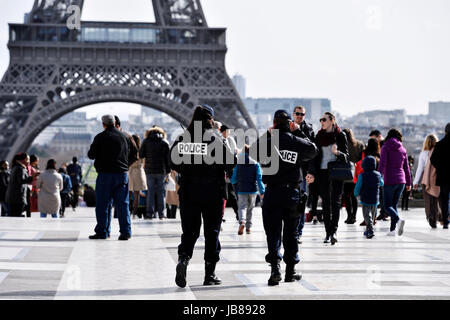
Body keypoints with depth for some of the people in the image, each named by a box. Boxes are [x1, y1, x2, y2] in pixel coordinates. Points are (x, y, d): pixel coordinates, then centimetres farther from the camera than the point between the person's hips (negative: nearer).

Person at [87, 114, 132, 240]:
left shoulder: (100, 137, -7)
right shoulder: (124, 137, 6)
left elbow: (91, 155, -2)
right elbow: (128, 154, 16)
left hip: (105, 174, -3)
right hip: (122, 173, 3)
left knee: (103, 204, 3)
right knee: (123, 203, 5)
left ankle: (102, 231, 4)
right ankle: (125, 232, 1)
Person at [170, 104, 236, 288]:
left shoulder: (182, 139, -1)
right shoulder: (216, 139, -9)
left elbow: (174, 164, 4)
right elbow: (230, 164, -11)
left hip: (188, 192, 2)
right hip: (213, 192, -2)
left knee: (189, 230, 10)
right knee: (212, 231, 8)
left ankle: (183, 259, -18)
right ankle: (210, 274, 11)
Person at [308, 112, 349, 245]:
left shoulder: (340, 135, 2)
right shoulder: (319, 136, 11)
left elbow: (346, 155, 1)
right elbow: (315, 155, 12)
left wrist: (337, 152, -21)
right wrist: (312, 172, 2)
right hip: (322, 172, 3)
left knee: (335, 200, -11)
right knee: (325, 202, 2)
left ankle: (334, 231, -18)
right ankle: (328, 233, 5)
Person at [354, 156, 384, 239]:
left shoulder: (362, 176, -11)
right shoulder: (378, 175, 1)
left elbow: (357, 187, -10)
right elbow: (381, 183, 21)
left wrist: (356, 194, 11)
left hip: (365, 200, -4)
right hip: (375, 200, 4)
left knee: (367, 216, -5)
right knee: (372, 216, 19)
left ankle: (371, 230, -24)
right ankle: (368, 231, 28)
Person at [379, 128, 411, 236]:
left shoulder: (386, 147, -3)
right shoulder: (402, 149, 10)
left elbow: (382, 164, -13)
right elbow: (406, 167, 14)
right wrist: (408, 182, 20)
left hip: (389, 180, -5)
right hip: (401, 180, 5)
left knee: (387, 206, -1)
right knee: (394, 205, 12)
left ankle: (398, 220, -27)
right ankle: (393, 229, 5)